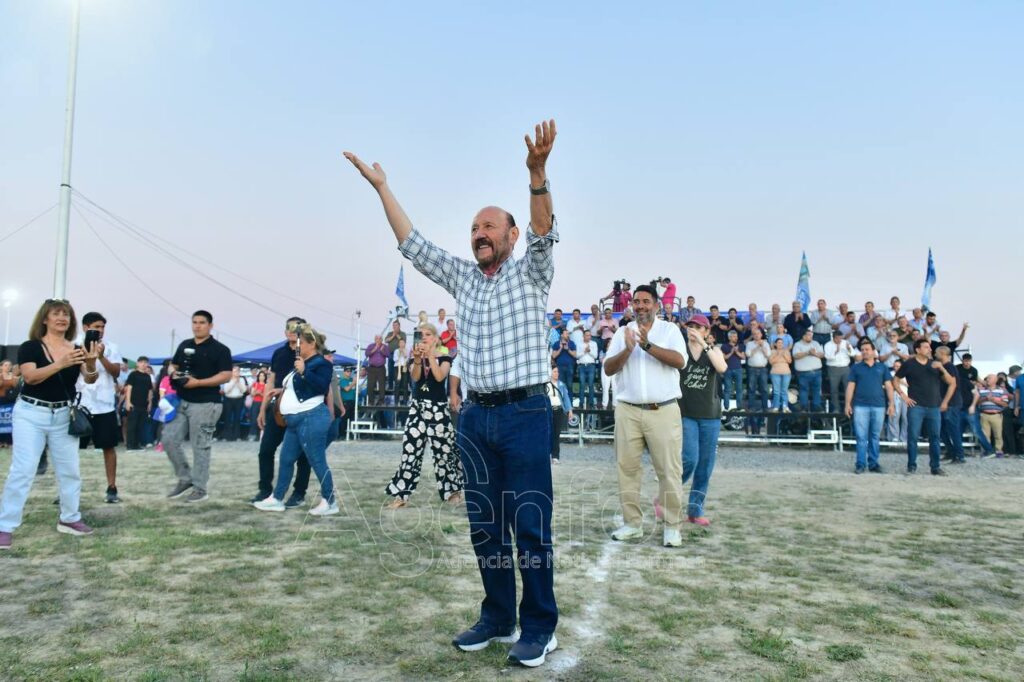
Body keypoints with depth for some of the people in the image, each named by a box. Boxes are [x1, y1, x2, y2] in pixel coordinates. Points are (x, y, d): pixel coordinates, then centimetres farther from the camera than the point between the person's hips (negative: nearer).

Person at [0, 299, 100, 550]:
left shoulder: (77, 349, 3)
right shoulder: (30, 347, -6)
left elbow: (90, 379, -9)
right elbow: (30, 376, -21)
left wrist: (92, 362, -31)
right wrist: (60, 364, -35)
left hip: (64, 415, 4)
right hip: (31, 413, -4)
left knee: (69, 470, 9)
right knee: (22, 470, -8)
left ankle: (69, 519, 23)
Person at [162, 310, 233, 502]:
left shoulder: (220, 349, -5)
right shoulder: (184, 346, 14)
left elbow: (226, 375, -13)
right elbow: (174, 366, 25)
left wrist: (198, 382, -20)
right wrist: (174, 374, 0)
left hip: (205, 404, -6)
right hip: (181, 402, 7)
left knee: (200, 447, -2)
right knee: (169, 440, 3)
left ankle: (200, 488, 8)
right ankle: (186, 477, 19)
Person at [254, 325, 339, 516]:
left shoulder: (320, 363, -10)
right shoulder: (301, 363, 19)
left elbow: (322, 387, -25)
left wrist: (304, 372, -28)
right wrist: (282, 390, 22)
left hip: (311, 419, -10)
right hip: (295, 421, 10)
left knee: (317, 461, -6)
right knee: (286, 460, 15)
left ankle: (330, 502, 3)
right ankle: (276, 499, 24)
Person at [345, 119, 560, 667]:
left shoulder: (530, 275, 3)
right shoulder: (462, 278, 15)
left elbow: (544, 232, -16)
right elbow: (412, 243, 15)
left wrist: (537, 170, -31)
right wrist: (381, 187, 11)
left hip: (525, 413, -5)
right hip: (475, 416, 5)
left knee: (530, 525, -1)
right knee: (484, 525, 11)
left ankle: (540, 628, 11)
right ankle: (497, 618, 24)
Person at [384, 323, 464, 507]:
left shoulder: (444, 357, 1)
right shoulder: (416, 358, 11)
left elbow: (440, 377, -16)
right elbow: (415, 377, -7)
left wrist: (430, 355, -16)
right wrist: (417, 358, -21)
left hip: (438, 407, -3)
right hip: (418, 406, 3)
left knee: (443, 450, 1)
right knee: (410, 449, -1)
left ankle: (453, 490, 20)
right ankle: (401, 495, 3)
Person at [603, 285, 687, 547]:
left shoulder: (669, 329, 4)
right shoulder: (623, 332, 11)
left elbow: (679, 360, -12)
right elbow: (608, 369, 2)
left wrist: (648, 345, -21)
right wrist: (627, 350, -15)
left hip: (663, 411, -2)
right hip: (627, 411, 3)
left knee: (669, 470, 0)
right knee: (627, 468, 6)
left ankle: (672, 526, 9)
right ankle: (633, 523, 17)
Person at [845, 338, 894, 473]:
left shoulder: (882, 367, 10)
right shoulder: (856, 368, 8)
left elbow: (888, 386, 9)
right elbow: (850, 386, 6)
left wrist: (891, 404, 2)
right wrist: (848, 404, -2)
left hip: (878, 406, 1)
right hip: (860, 406, -1)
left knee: (875, 437, 7)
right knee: (861, 436, -3)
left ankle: (873, 463, 14)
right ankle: (860, 464, 1)